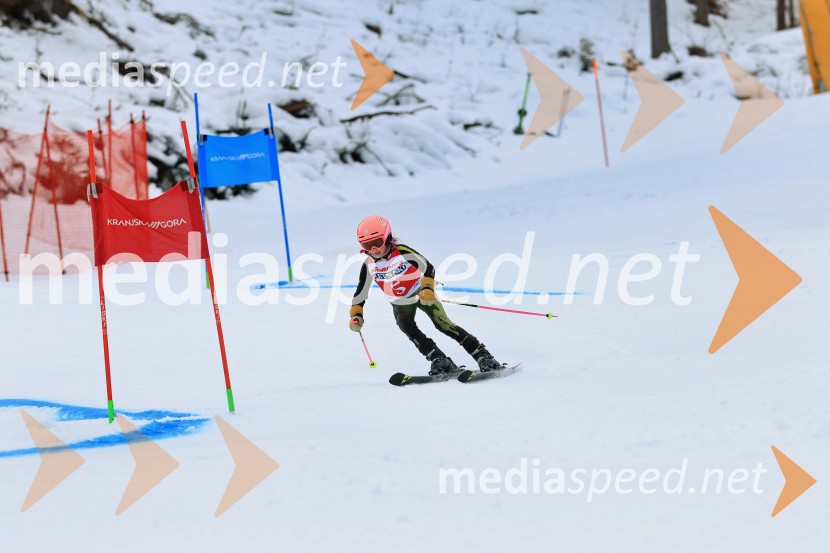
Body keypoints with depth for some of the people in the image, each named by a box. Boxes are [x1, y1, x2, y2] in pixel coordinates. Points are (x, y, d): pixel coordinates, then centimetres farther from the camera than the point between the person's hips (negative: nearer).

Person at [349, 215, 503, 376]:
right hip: (401, 304, 4)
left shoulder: (402, 252, -25)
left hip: (422, 295, -3)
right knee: (407, 326, -26)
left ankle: (483, 356, -16)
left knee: (443, 324, -18)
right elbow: (361, 292, -2)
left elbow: (427, 267, -26)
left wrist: (427, 288, -42)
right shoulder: (368, 265, -12)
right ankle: (439, 361, -29)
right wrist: (356, 315, -12)